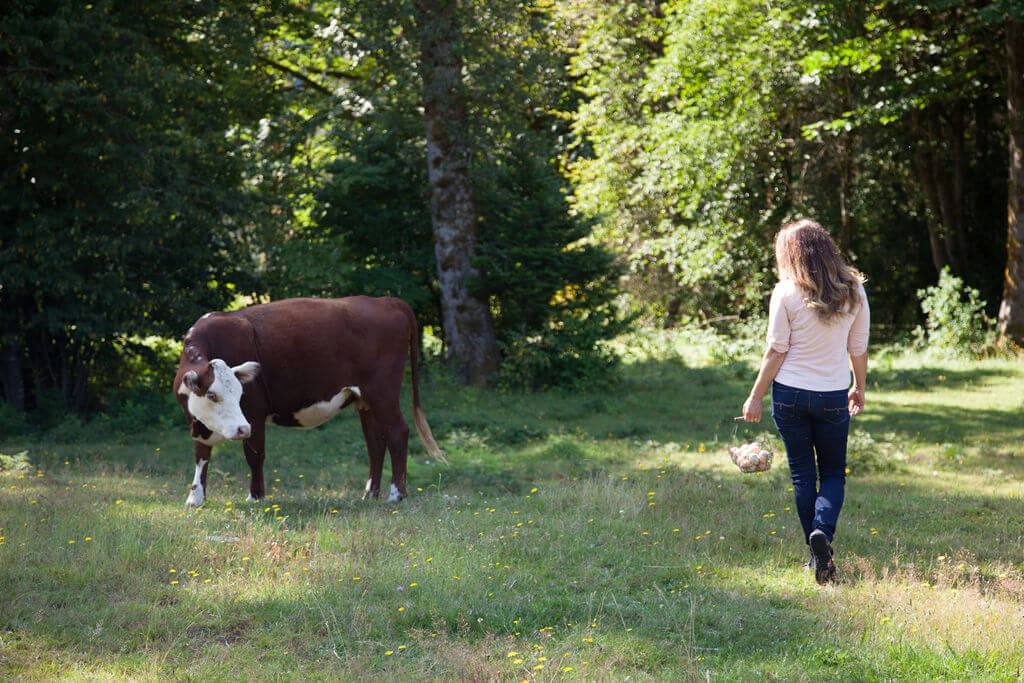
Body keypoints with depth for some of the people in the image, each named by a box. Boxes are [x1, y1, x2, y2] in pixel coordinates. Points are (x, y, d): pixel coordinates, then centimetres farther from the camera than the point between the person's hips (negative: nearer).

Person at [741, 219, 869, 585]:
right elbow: (859, 349, 6)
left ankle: (817, 555, 11)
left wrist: (755, 397, 1)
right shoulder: (853, 291, -1)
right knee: (834, 473, 13)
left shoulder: (786, 293, -9)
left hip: (790, 393, -1)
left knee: (802, 474, 10)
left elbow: (776, 351, -8)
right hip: (833, 396, 2)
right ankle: (823, 530, -14)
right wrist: (859, 389, 22)